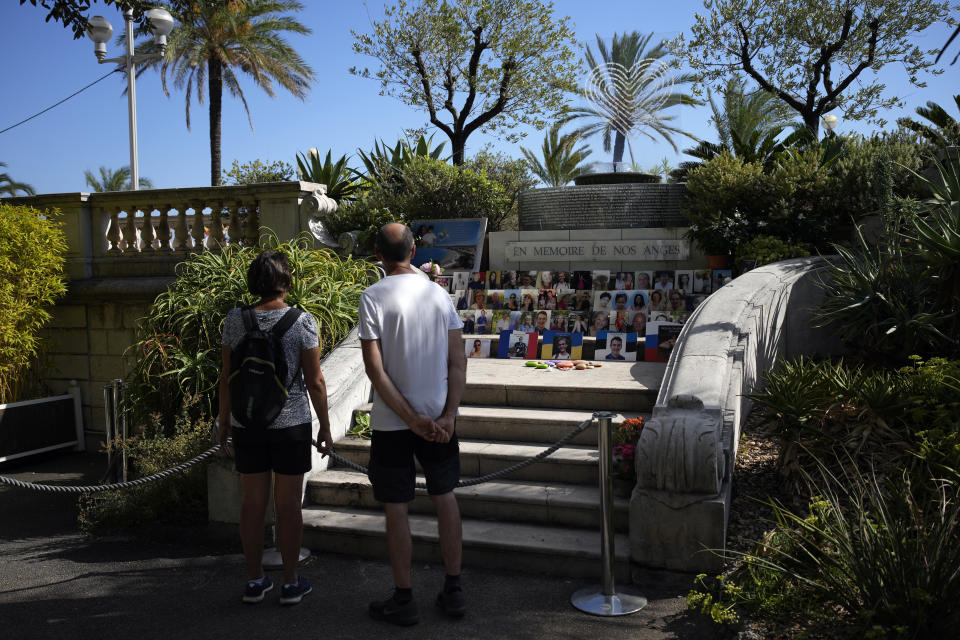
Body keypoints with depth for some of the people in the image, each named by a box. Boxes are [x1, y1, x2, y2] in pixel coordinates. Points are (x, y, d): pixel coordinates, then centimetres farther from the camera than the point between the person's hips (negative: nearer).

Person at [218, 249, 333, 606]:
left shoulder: (235, 320, -4)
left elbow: (227, 376, -1)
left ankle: (255, 582, 21)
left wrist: (223, 420, 11)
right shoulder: (302, 322, -11)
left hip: (247, 423, 2)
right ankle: (290, 583, 16)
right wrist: (325, 427, 0)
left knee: (253, 502, 12)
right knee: (289, 504, 7)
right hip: (290, 423, -2)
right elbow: (315, 381, -9)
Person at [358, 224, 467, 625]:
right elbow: (458, 362, -3)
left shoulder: (372, 297, -10)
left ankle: (403, 600, 18)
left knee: (396, 509, 8)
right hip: (439, 416, 4)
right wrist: (448, 415, -6)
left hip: (392, 423, -4)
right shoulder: (438, 294, 2)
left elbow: (374, 368, -15)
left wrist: (411, 418, -13)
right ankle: (453, 592, 24)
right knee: (445, 498, 16)